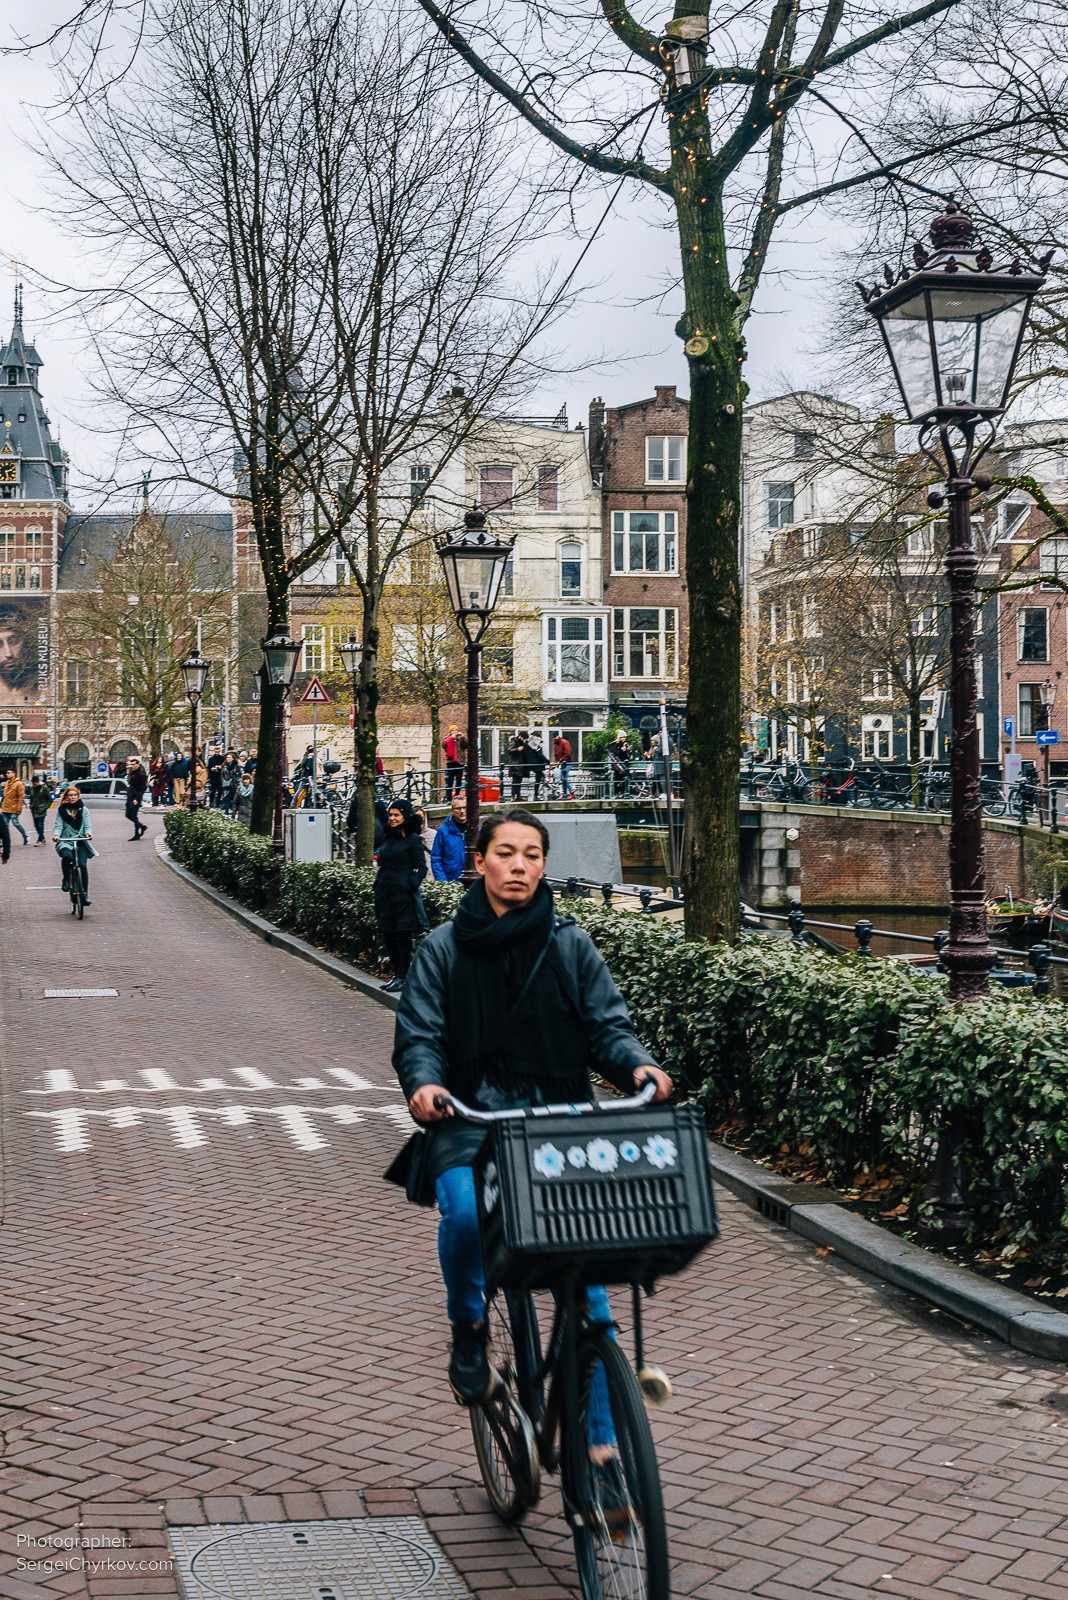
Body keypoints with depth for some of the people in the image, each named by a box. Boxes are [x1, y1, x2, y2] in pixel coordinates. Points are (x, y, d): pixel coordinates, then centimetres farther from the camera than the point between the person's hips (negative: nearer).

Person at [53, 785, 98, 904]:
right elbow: (58, 825, 2)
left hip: (81, 841, 1)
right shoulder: (61, 810, 9)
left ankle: (85, 895, -9)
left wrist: (88, 833, -19)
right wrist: (56, 834, -20)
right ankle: (66, 879, -5)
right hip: (66, 841, -1)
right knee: (67, 856, -34)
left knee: (82, 865, -18)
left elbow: (87, 825, 4)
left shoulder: (84, 809, 10)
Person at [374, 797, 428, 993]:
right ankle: (396, 973, 18)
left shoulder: (412, 839, -5)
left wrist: (411, 884, -16)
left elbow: (422, 867, -6)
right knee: (387, 935, 8)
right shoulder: (387, 839, 15)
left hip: (403, 894, -7)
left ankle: (402, 977, 1)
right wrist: (378, 885, 13)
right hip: (385, 893, 7)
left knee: (403, 935, -4)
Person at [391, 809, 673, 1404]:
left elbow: (607, 1024, 7)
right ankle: (469, 1330, 0)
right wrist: (424, 1083, -19)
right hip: (470, 1120, -1)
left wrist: (637, 1065, -14)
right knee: (466, 1212, -30)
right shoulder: (445, 948, 8)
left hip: (561, 1118, 1)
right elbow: (418, 1035, 3)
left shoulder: (572, 943, 11)